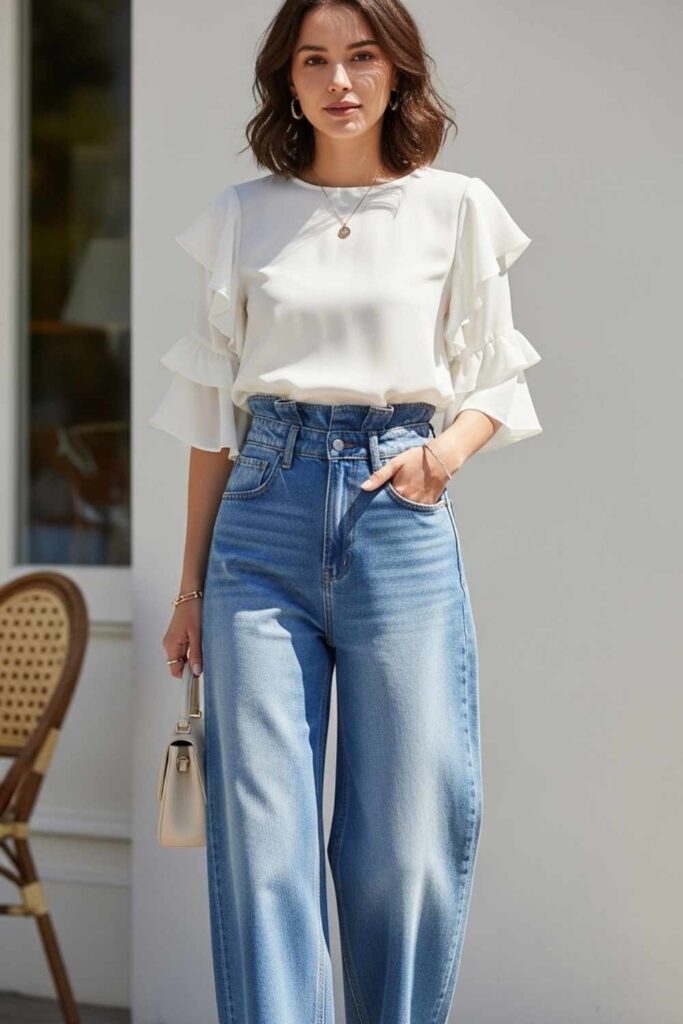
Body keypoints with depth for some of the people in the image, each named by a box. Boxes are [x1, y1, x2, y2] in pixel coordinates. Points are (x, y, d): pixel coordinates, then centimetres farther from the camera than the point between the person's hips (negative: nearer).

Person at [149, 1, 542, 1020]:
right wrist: (192, 584, 10)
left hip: (400, 518, -1)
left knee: (409, 834, -1)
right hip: (265, 514, 1)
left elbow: (494, 386, 10)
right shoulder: (243, 215, 9)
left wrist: (449, 449, -13)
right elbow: (212, 410, 12)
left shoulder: (458, 208, 6)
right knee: (263, 829, -4)